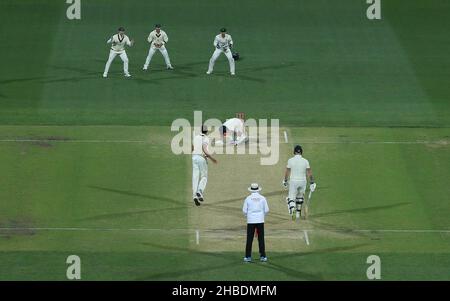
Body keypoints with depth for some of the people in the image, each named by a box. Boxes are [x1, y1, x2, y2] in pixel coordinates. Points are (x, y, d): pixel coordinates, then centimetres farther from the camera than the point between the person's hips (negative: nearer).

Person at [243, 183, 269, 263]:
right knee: (261, 239, 5)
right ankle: (262, 256, 5)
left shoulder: (248, 199, -3)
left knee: (249, 239, 2)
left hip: (250, 221, -1)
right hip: (260, 221, 1)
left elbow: (244, 211, 0)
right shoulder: (262, 198, -1)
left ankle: (248, 256, 1)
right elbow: (266, 210, 2)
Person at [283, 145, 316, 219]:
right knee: (300, 197, 22)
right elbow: (309, 173, -2)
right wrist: (312, 183, 6)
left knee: (291, 197, 1)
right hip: (303, 182, 2)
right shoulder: (305, 161, -4)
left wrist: (285, 181, 14)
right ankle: (298, 213, 24)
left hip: (293, 182, -2)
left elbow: (287, 172, -1)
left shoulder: (290, 160, -7)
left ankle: (292, 208, -30)